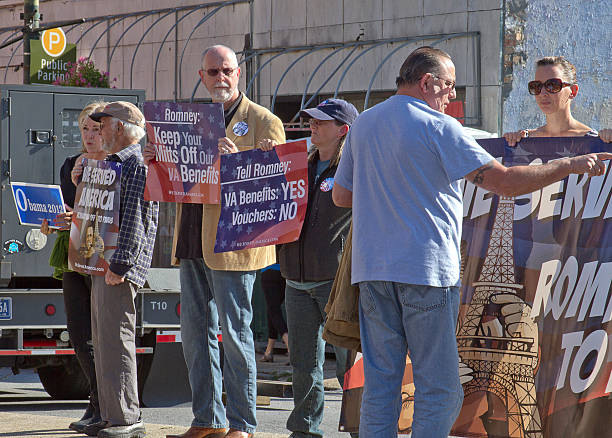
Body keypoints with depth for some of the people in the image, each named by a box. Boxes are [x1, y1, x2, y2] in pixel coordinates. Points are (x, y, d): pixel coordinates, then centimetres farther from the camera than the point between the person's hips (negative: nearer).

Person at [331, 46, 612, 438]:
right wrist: (569, 166, -5)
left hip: (371, 269, 6)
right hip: (426, 267, -6)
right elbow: (503, 181, -13)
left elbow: (341, 195, 21)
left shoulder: (363, 125, 13)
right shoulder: (439, 127, -7)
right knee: (439, 388, -1)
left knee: (379, 382, 8)